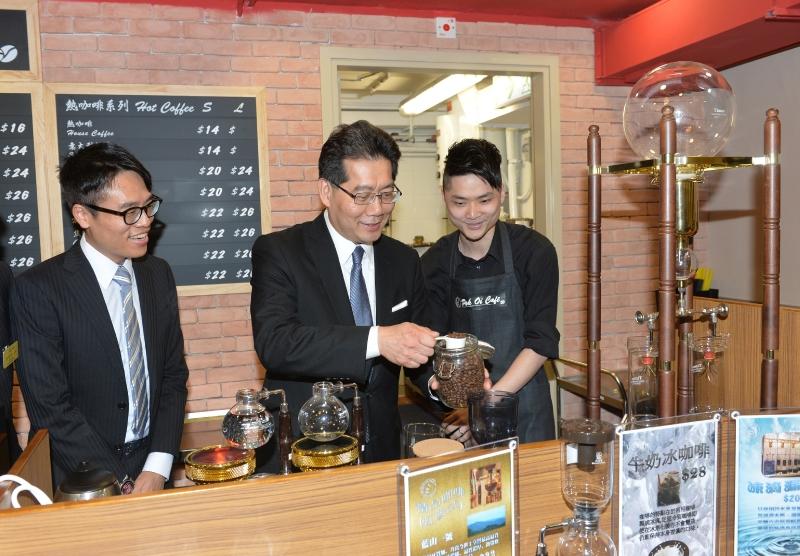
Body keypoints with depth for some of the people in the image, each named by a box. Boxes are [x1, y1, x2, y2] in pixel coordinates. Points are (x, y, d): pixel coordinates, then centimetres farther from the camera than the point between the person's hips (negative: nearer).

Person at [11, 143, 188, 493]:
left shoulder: (159, 274, 0)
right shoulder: (39, 289, -14)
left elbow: (173, 373, 2)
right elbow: (49, 406, -14)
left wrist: (157, 467, -8)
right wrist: (122, 484, -15)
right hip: (85, 479, -3)